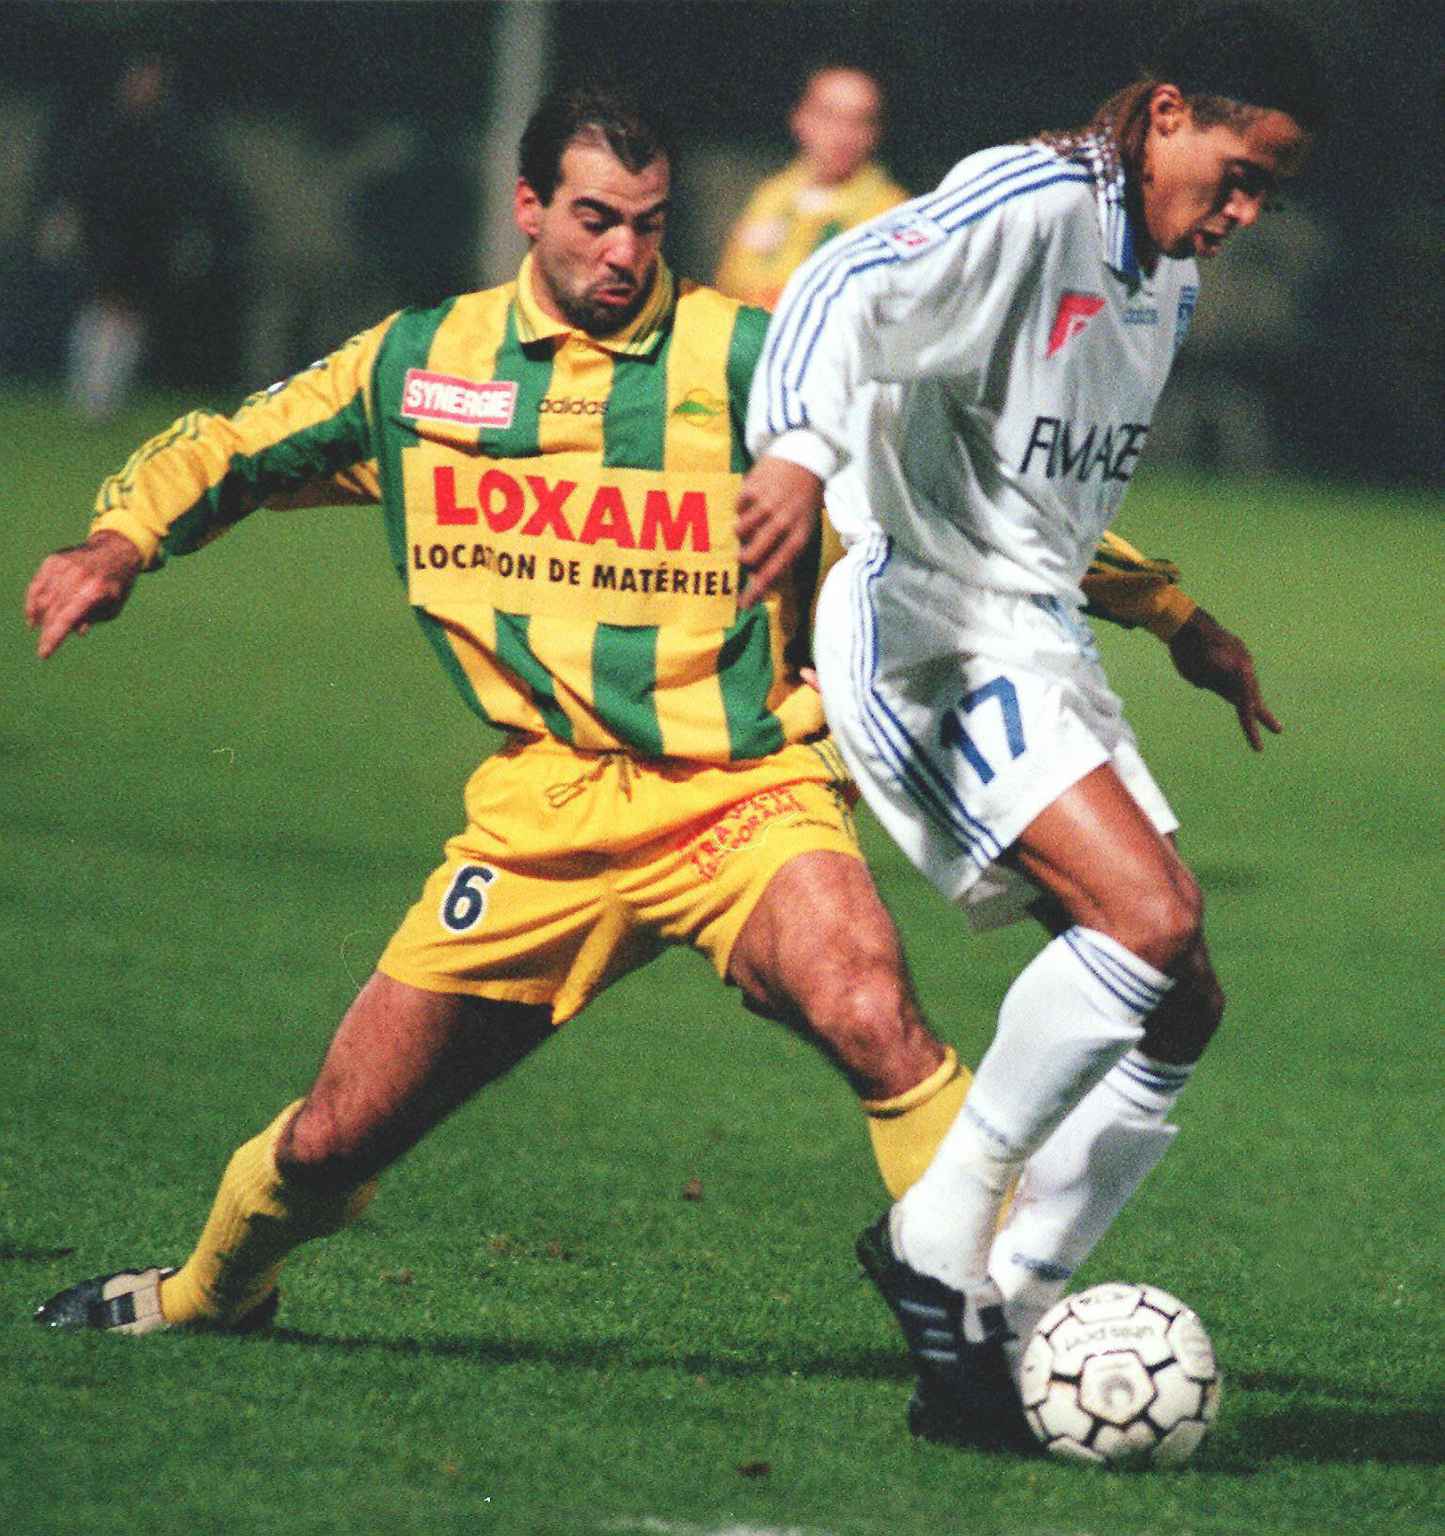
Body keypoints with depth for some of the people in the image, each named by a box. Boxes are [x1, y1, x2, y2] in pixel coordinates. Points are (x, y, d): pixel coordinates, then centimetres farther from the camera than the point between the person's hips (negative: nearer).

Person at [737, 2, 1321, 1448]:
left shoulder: (1168, 280, 16)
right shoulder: (1030, 207, -12)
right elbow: (849, 284, -29)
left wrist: (1183, 623, 34)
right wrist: (797, 448, -46)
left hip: (1044, 654, 10)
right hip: (929, 635, -10)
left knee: (1181, 1005, 1)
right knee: (1149, 917, -25)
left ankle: (1000, 1325, 3)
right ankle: (937, 1236, -14)